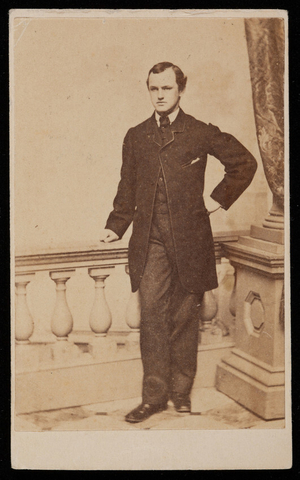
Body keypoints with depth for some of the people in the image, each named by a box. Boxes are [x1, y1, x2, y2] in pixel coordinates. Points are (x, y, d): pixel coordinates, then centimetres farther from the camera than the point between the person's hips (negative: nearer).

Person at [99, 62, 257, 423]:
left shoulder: (201, 133, 3)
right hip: (150, 241, 2)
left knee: (184, 318, 6)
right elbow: (127, 187, 16)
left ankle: (181, 393, 19)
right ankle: (154, 395, 6)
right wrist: (115, 227, 5)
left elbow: (245, 163, 9)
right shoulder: (135, 137, 12)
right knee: (152, 315, -4)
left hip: (188, 239, -2)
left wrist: (219, 199, 3)